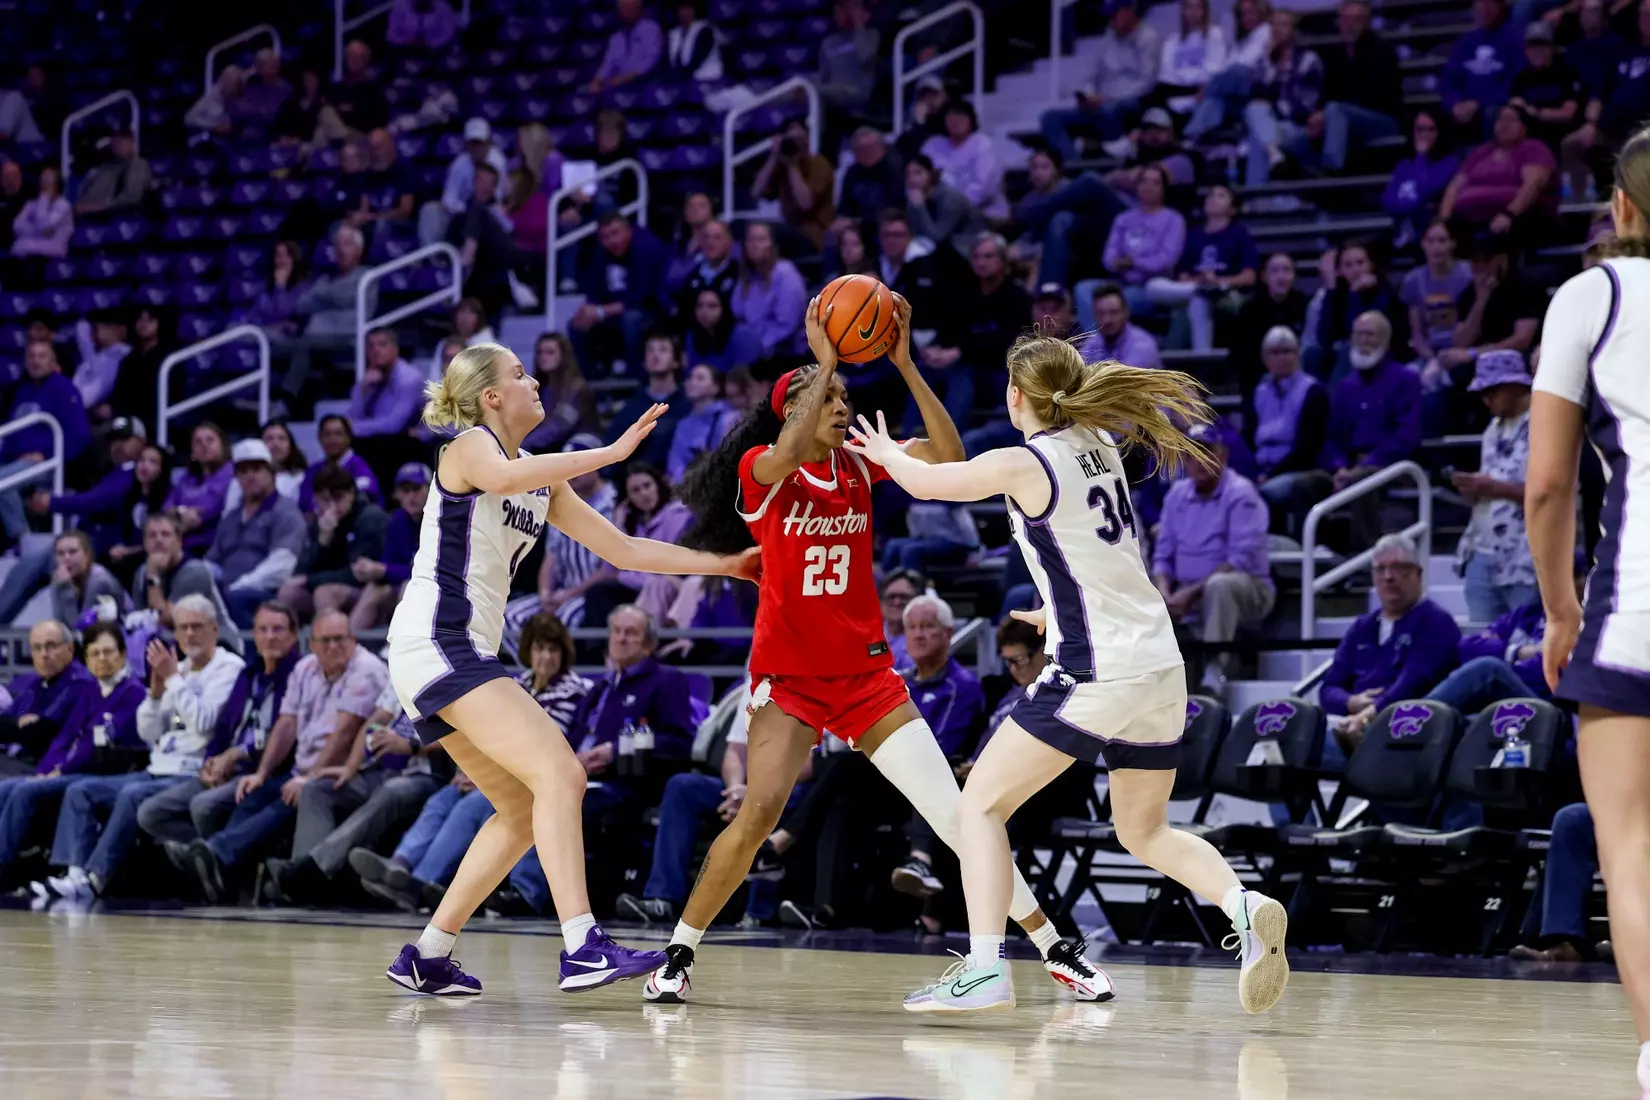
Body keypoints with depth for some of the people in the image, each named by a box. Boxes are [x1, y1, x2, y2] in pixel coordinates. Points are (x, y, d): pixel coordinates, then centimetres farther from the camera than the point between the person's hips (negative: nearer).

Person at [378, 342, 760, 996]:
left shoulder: (541, 480, 19)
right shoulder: (468, 446, -6)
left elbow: (623, 550, 20)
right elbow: (501, 478, -32)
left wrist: (726, 565, 14)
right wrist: (615, 451, -32)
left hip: (463, 656, 10)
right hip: (435, 645, -10)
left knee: (523, 810, 14)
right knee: (559, 774, -21)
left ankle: (426, 958, 17)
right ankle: (583, 948, -31)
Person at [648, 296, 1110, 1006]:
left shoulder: (858, 466, 4)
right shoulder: (758, 470, -7)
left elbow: (947, 455, -10)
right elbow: (787, 455, -32)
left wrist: (904, 363, -16)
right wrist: (824, 363, -26)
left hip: (867, 674, 3)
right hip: (787, 675, -3)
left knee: (955, 815, -2)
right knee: (758, 814, -23)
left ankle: (1056, 952, 5)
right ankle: (677, 957, -6)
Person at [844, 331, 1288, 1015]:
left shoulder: (1020, 465, -9)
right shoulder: (1098, 444, 11)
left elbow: (926, 482, 7)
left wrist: (885, 452, 28)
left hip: (1094, 676, -8)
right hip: (1160, 668, 8)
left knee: (980, 804, 2)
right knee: (1143, 831, 20)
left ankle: (984, 970, -9)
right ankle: (1243, 907, -7)